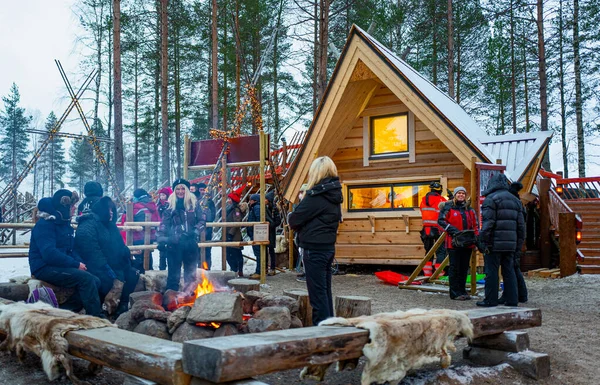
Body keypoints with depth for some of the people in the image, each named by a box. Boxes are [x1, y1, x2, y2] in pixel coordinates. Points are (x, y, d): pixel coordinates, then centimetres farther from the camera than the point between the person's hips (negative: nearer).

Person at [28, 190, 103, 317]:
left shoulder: (64, 224, 15)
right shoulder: (44, 225, -14)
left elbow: (70, 250, 19)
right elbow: (49, 254, -25)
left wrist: (80, 262, -2)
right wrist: (76, 264, -21)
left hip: (60, 267, 9)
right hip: (45, 268, -9)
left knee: (95, 281, -8)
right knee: (86, 279, -25)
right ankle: (96, 318, -21)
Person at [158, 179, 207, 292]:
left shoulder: (193, 204, 5)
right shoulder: (170, 206, 4)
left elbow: (202, 219, 3)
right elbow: (164, 224, 0)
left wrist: (196, 231, -14)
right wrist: (161, 239, -12)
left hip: (191, 243, 1)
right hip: (174, 244, -1)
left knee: (191, 271, 12)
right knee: (173, 272, 1)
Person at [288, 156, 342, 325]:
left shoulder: (315, 195, -17)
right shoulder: (334, 194, 9)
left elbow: (294, 220, -16)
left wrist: (290, 217, 8)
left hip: (314, 249, -9)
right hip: (329, 246, 9)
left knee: (317, 292, -2)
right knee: (325, 290, 16)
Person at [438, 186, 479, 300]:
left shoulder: (469, 209, 16)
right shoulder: (448, 207, 0)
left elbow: (475, 224, 20)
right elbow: (441, 220, -5)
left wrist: (475, 236, 5)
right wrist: (452, 230, -15)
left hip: (467, 243, 5)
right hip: (454, 243, -5)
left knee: (464, 268, 10)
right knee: (454, 267, -3)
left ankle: (462, 290, 19)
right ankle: (455, 292, 1)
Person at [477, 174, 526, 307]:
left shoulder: (491, 199, -7)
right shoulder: (515, 200, 17)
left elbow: (488, 224, -14)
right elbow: (521, 225, 16)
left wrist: (483, 243, -11)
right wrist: (519, 244, 18)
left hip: (495, 243, -7)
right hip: (510, 244, 7)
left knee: (491, 272, -1)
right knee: (509, 271, 11)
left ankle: (491, 300, 2)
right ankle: (512, 300, 11)